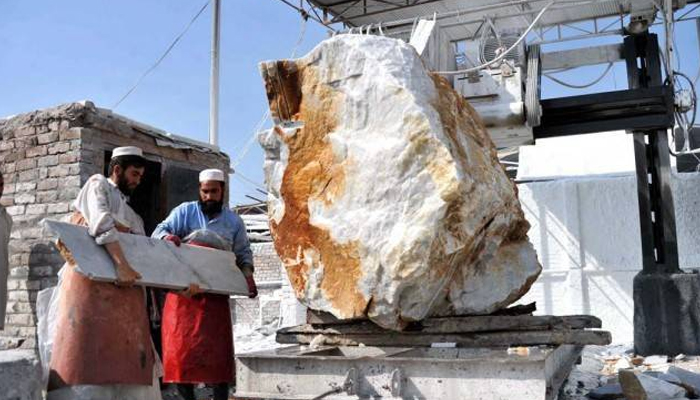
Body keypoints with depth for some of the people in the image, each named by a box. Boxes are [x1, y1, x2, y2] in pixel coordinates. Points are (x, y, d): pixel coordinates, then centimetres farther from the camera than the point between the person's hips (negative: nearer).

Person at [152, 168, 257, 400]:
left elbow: (243, 253, 13)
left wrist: (247, 274, -6)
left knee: (219, 350, 1)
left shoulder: (234, 221, 8)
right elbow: (159, 232, -4)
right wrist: (167, 237, -29)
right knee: (181, 347, -2)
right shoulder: (185, 211, 2)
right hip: (183, 291, -1)